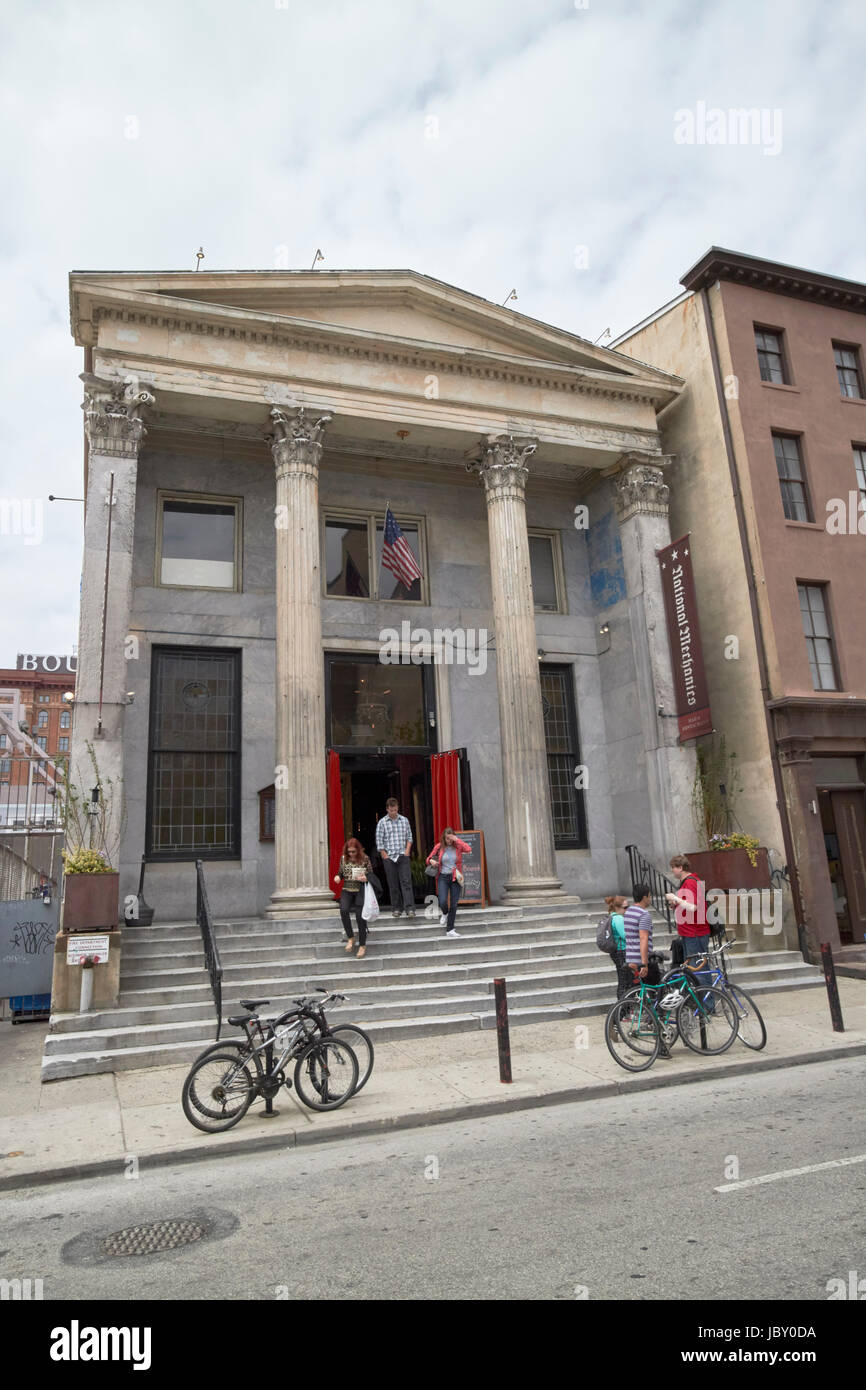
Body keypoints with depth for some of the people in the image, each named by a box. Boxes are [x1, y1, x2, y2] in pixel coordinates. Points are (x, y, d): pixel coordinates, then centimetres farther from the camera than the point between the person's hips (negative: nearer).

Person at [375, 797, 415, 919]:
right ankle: (396, 909, 13)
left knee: (406, 882, -8)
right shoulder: (382, 823, 1)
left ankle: (409, 908, -12)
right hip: (389, 857, -1)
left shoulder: (404, 820, 7)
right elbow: (379, 842, 0)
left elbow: (409, 837, 12)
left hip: (403, 856, 1)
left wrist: (407, 850, -2)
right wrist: (385, 857, -5)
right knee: (393, 885, 3)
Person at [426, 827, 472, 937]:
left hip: (455, 878, 1)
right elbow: (429, 858, 10)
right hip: (443, 877, 0)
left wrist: (457, 840, -19)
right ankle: (444, 913, 23)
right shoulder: (439, 847, 0)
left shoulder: (457, 846, -2)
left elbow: (469, 849, -22)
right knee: (443, 902, -16)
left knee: (454, 905, 3)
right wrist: (431, 861, -13)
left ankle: (450, 930, 16)